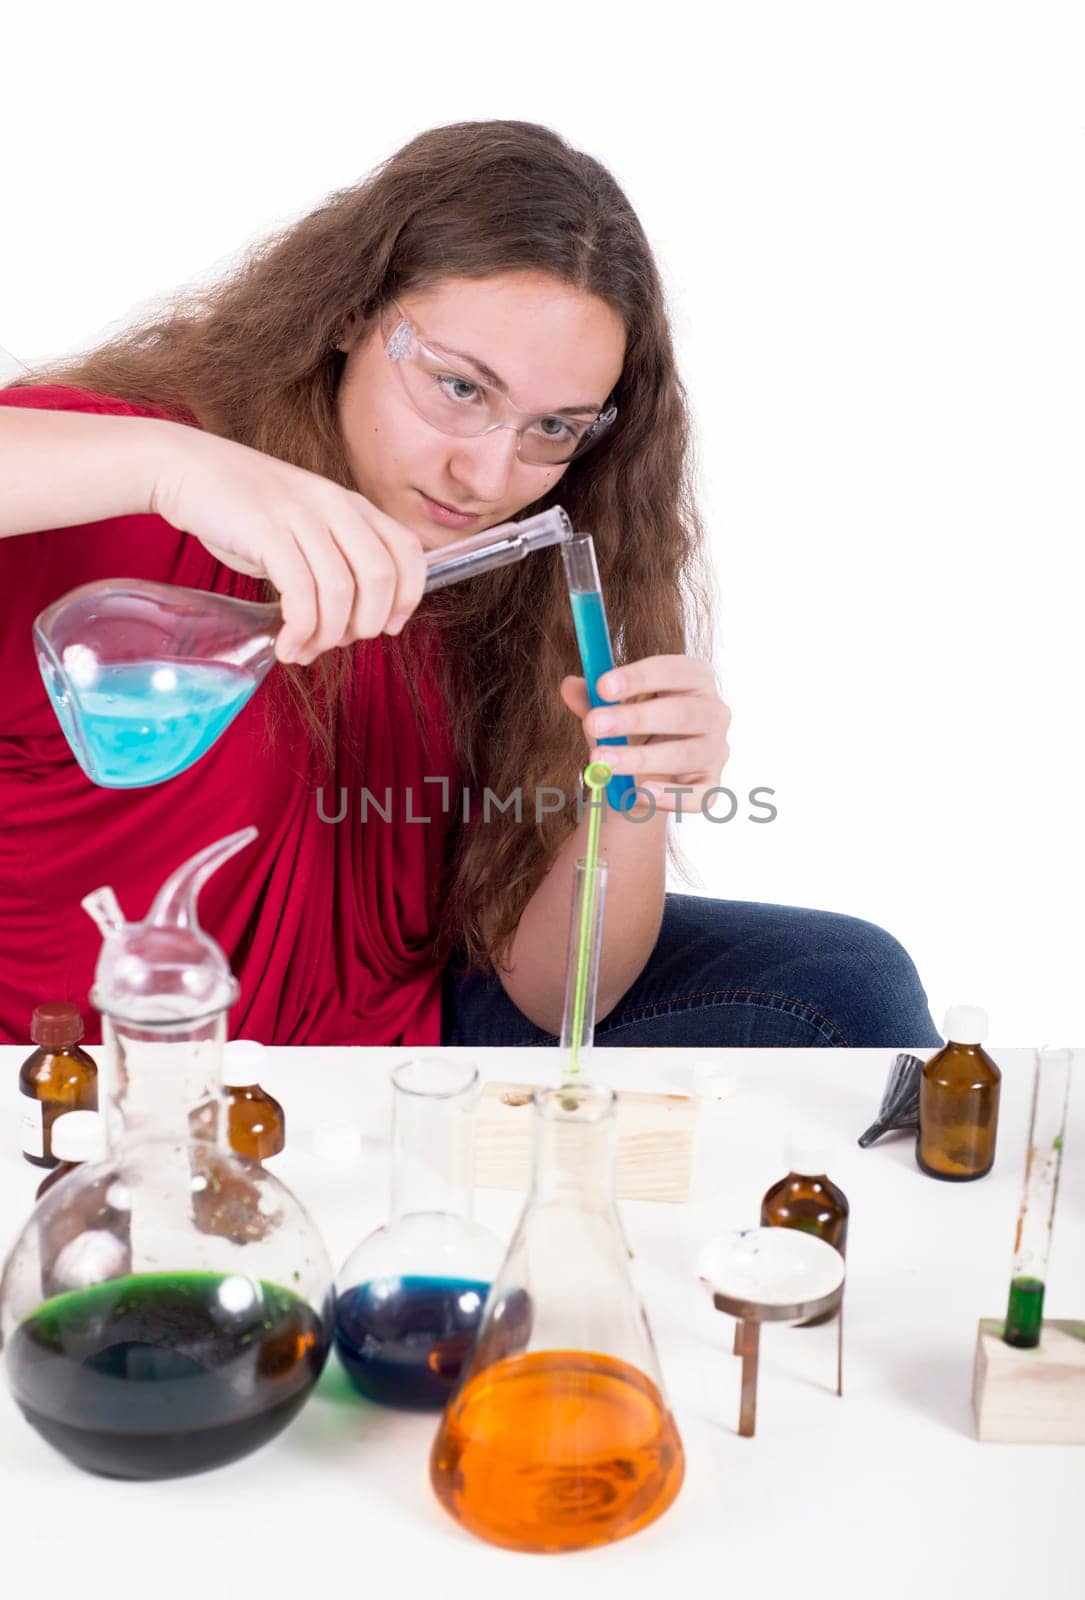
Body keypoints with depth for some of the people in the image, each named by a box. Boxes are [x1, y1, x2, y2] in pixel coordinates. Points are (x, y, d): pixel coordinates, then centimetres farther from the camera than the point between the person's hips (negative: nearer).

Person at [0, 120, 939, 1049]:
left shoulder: (520, 575, -4)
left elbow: (547, 996, -6)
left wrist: (632, 808, -27)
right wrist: (165, 463, -45)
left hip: (417, 1017, 6)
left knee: (844, 983, -4)